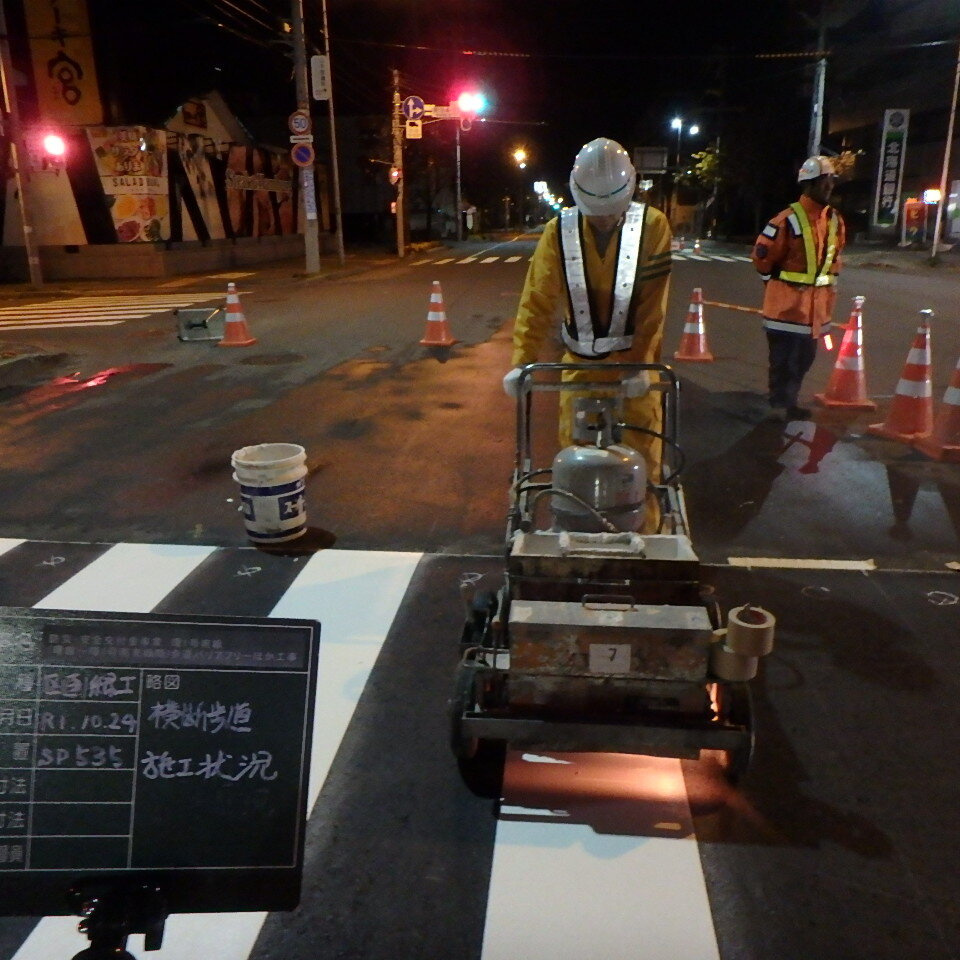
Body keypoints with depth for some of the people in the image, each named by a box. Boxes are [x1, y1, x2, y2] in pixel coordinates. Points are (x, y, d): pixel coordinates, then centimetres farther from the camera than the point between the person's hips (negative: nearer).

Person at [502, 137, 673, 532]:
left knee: (643, 451, 7)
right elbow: (537, 300, -11)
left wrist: (641, 364, -20)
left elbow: (652, 305, -15)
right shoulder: (559, 231, -10)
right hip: (581, 359, 1)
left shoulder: (652, 226, -12)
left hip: (634, 358, -1)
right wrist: (522, 361, -19)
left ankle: (646, 532, 24)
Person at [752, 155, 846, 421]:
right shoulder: (788, 219, -15)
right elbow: (762, 255, -10)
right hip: (787, 302, -7)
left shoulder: (835, 221, 8)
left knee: (804, 357, 15)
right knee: (783, 357, -1)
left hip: (817, 303, 7)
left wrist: (828, 284, 18)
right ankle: (779, 404, 10)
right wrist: (776, 281, 1)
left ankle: (789, 402, 28)